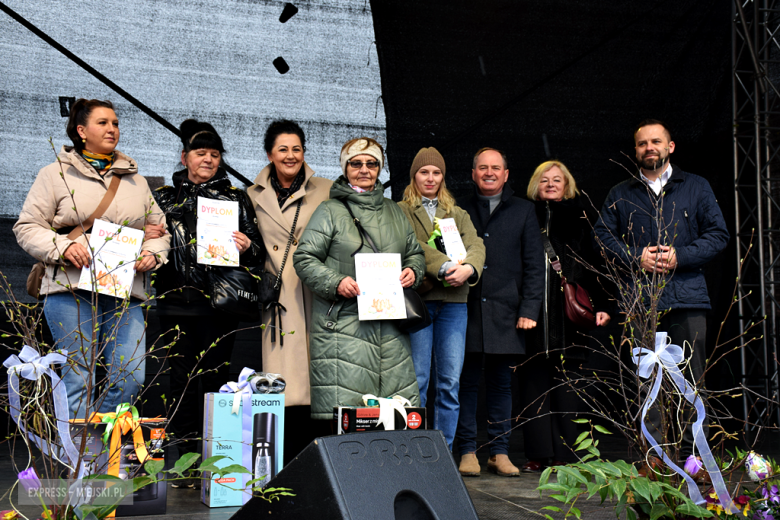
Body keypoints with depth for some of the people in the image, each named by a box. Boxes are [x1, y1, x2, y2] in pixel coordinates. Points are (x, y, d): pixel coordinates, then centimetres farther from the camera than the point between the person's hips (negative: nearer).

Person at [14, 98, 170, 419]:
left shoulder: (136, 181, 22)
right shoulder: (56, 174, 9)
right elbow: (27, 228, 5)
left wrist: (152, 253, 2)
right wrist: (63, 247, -12)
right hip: (71, 290, -3)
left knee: (131, 379, -6)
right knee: (78, 378, -6)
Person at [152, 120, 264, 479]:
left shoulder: (236, 200, 11)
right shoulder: (164, 198, 13)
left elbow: (259, 252, 11)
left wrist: (247, 247, -11)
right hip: (176, 301, 1)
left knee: (215, 377, -2)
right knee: (181, 378, 2)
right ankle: (186, 458, 10)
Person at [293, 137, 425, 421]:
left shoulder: (394, 211, 19)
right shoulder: (329, 211, 2)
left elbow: (415, 252, 26)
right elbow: (304, 259, -2)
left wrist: (412, 271, 4)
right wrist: (336, 282, -17)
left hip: (390, 327, 5)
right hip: (343, 322, -5)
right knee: (344, 410, -6)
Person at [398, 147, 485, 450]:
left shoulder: (458, 214, 23)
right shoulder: (401, 211, 10)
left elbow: (476, 245, 6)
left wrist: (469, 268, -16)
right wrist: (445, 266, -20)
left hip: (454, 301, 4)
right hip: (417, 298, -3)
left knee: (450, 381, 1)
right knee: (417, 380, -4)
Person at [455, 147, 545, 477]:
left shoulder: (523, 211, 11)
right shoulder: (460, 211, 11)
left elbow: (534, 264, 7)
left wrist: (529, 310, -2)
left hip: (506, 312, 0)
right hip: (467, 310, 0)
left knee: (502, 382, 7)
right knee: (467, 381, 0)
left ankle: (500, 452, 14)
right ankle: (467, 452, 8)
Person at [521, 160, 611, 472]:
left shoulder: (582, 215, 10)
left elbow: (596, 262, 6)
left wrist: (601, 304, -4)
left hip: (569, 310, 0)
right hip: (532, 310, 1)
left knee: (565, 379, 2)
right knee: (534, 379, 1)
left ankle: (564, 454, 8)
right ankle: (538, 454, 6)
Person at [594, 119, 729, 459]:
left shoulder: (696, 187, 14)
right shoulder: (620, 195, 17)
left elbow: (718, 234, 8)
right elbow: (603, 235, 9)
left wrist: (680, 256, -7)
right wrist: (635, 258, -8)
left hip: (688, 298, 0)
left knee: (692, 379, -1)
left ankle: (692, 456, 7)